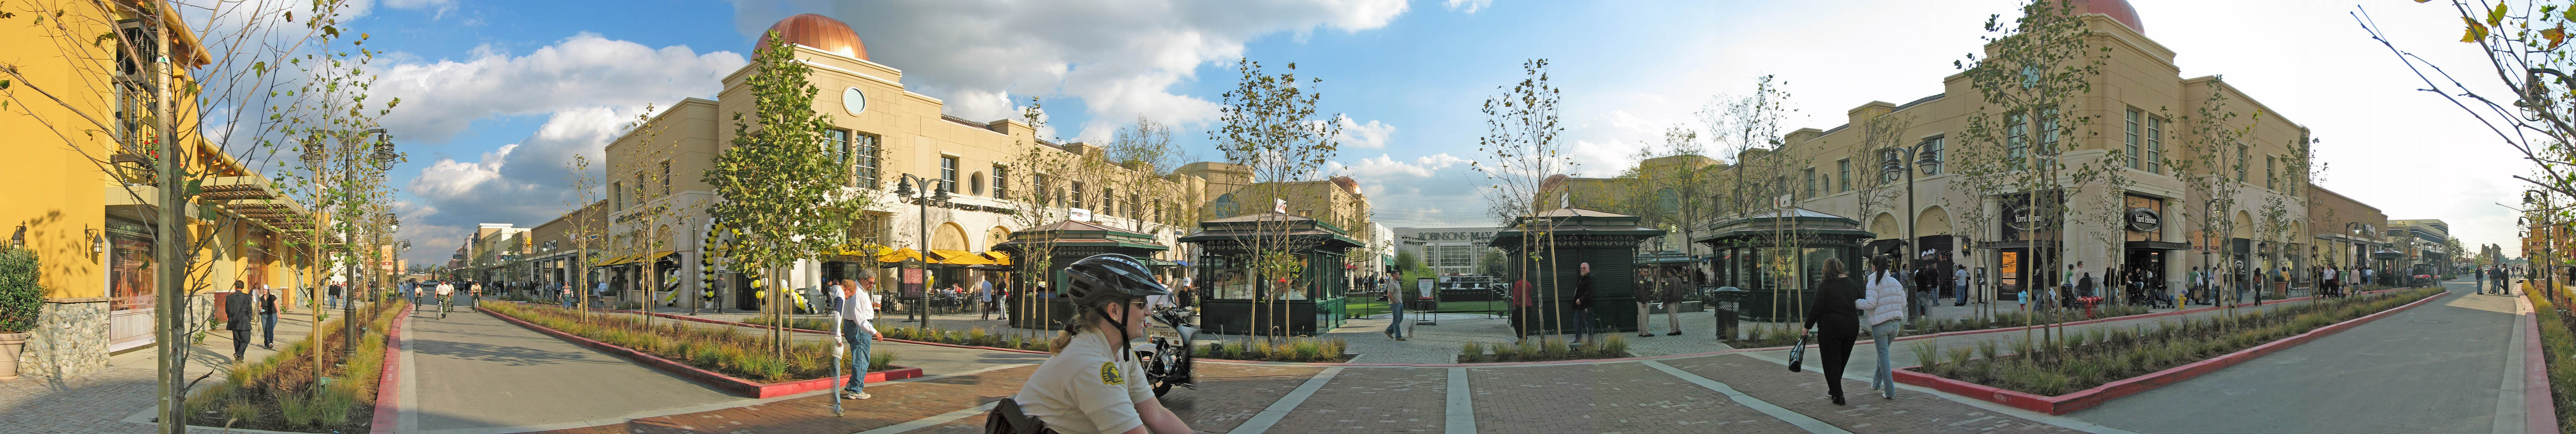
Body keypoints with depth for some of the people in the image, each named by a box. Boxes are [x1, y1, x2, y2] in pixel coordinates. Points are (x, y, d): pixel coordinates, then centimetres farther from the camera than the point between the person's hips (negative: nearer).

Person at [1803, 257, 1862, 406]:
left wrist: (1807, 327, -4)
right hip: (1852, 327, 5)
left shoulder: (1824, 287, -11)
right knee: (1842, 359, 19)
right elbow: (1862, 305, 12)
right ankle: (1834, 389, 32)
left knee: (1832, 361, 2)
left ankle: (1838, 395, -4)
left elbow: (1816, 309, -13)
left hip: (1830, 328, -5)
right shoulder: (1853, 285, 6)